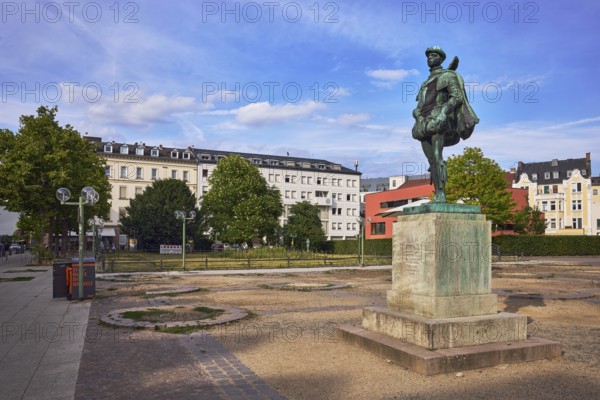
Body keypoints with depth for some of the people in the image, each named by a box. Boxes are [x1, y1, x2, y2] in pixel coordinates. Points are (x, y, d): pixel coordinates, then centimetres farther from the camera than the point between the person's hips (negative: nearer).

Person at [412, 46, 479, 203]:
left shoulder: (448, 75, 6)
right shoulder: (426, 83, 27)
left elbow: (457, 96, -9)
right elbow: (418, 106, 22)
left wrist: (443, 113, -22)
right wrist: (418, 116, 0)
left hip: (439, 122, -7)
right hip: (425, 123, 7)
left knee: (437, 157, -21)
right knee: (432, 162, 1)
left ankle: (441, 195, -25)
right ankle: (437, 195, 2)